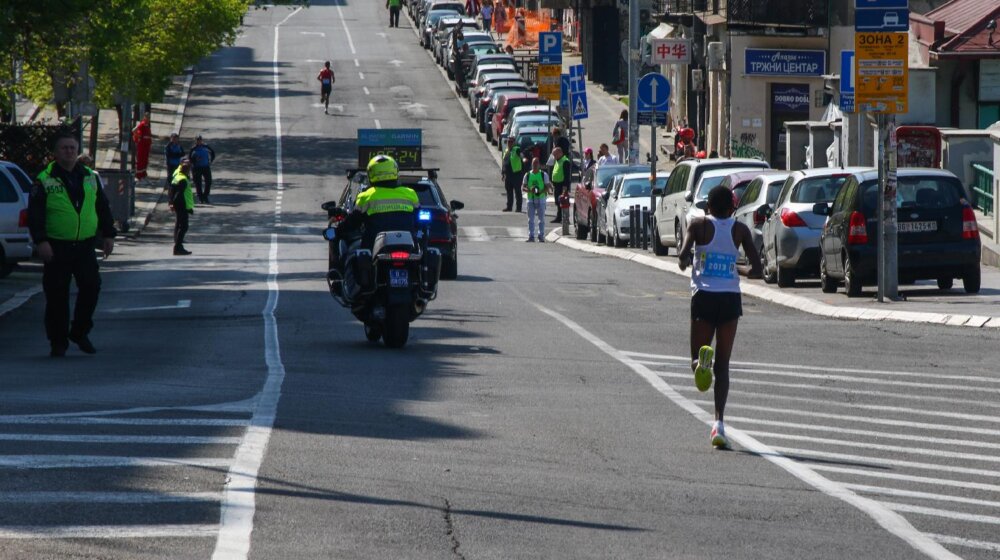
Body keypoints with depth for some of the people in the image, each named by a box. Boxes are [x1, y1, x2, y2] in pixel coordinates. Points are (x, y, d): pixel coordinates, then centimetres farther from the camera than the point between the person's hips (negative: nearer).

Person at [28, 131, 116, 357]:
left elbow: (103, 208, 18)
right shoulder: (45, 180, -3)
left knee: (91, 286, -6)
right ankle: (58, 342, 8)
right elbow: (35, 214, -7)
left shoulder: (90, 177, 11)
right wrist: (41, 241, -16)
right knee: (57, 295, -2)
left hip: (85, 246, 3)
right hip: (57, 247, -3)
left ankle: (80, 332, 14)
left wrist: (108, 235, 12)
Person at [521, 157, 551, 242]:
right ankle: (531, 236, 2)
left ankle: (541, 236, 6)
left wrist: (541, 191, -19)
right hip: (531, 199, 1)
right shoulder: (527, 175, 7)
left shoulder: (544, 175, 2)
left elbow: (547, 187, 1)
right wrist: (529, 190, -16)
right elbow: (523, 187, 5)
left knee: (541, 219, 1)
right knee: (530, 219, -1)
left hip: (541, 199, -1)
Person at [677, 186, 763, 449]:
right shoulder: (740, 229, 6)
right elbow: (756, 269, 2)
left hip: (704, 296, -1)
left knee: (697, 356, 11)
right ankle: (719, 423, -6)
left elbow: (684, 256, -12)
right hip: (730, 298, 1)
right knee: (722, 365, 7)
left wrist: (684, 263, 11)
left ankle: (701, 360, -30)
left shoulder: (699, 225, 2)